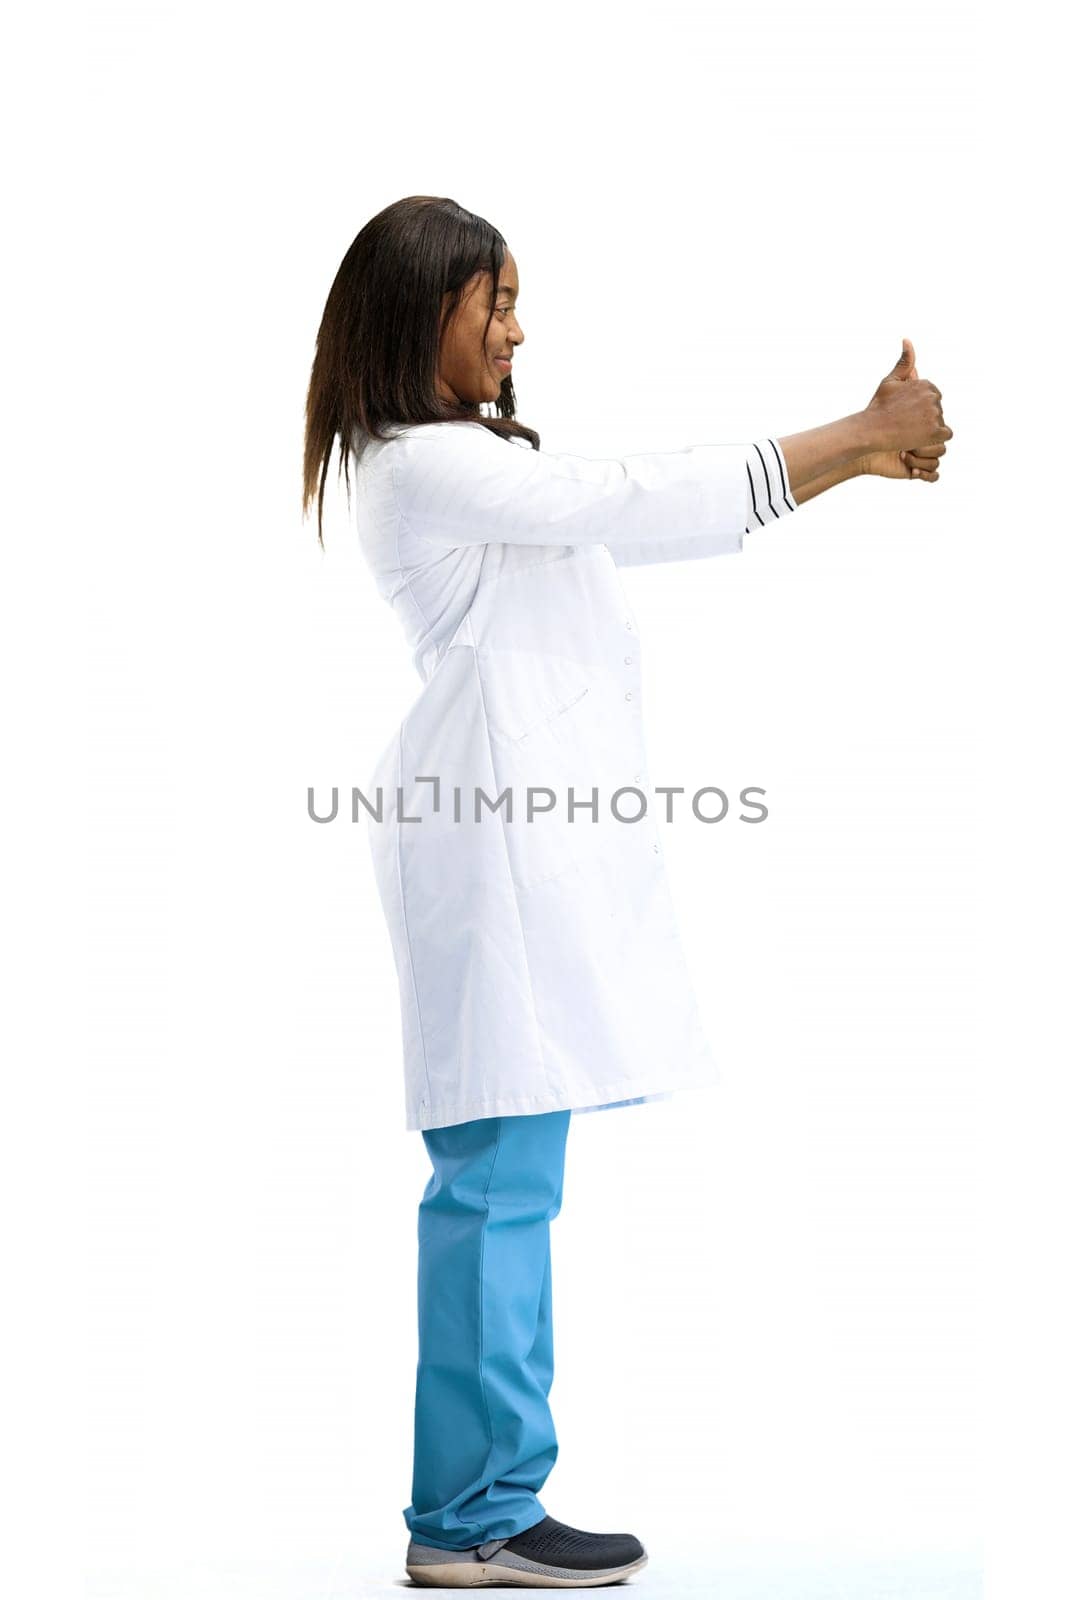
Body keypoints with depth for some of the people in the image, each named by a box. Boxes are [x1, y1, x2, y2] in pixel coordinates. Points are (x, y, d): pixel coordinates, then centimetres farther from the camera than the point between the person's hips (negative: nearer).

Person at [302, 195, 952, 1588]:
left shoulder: (477, 462, 24)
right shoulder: (422, 466, -8)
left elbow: (655, 517, 21)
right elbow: (636, 502, -11)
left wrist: (865, 455, 15)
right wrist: (857, 433, -4)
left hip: (537, 832, 10)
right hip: (496, 830, -10)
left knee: (504, 1175, 9)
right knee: (501, 1173, -8)